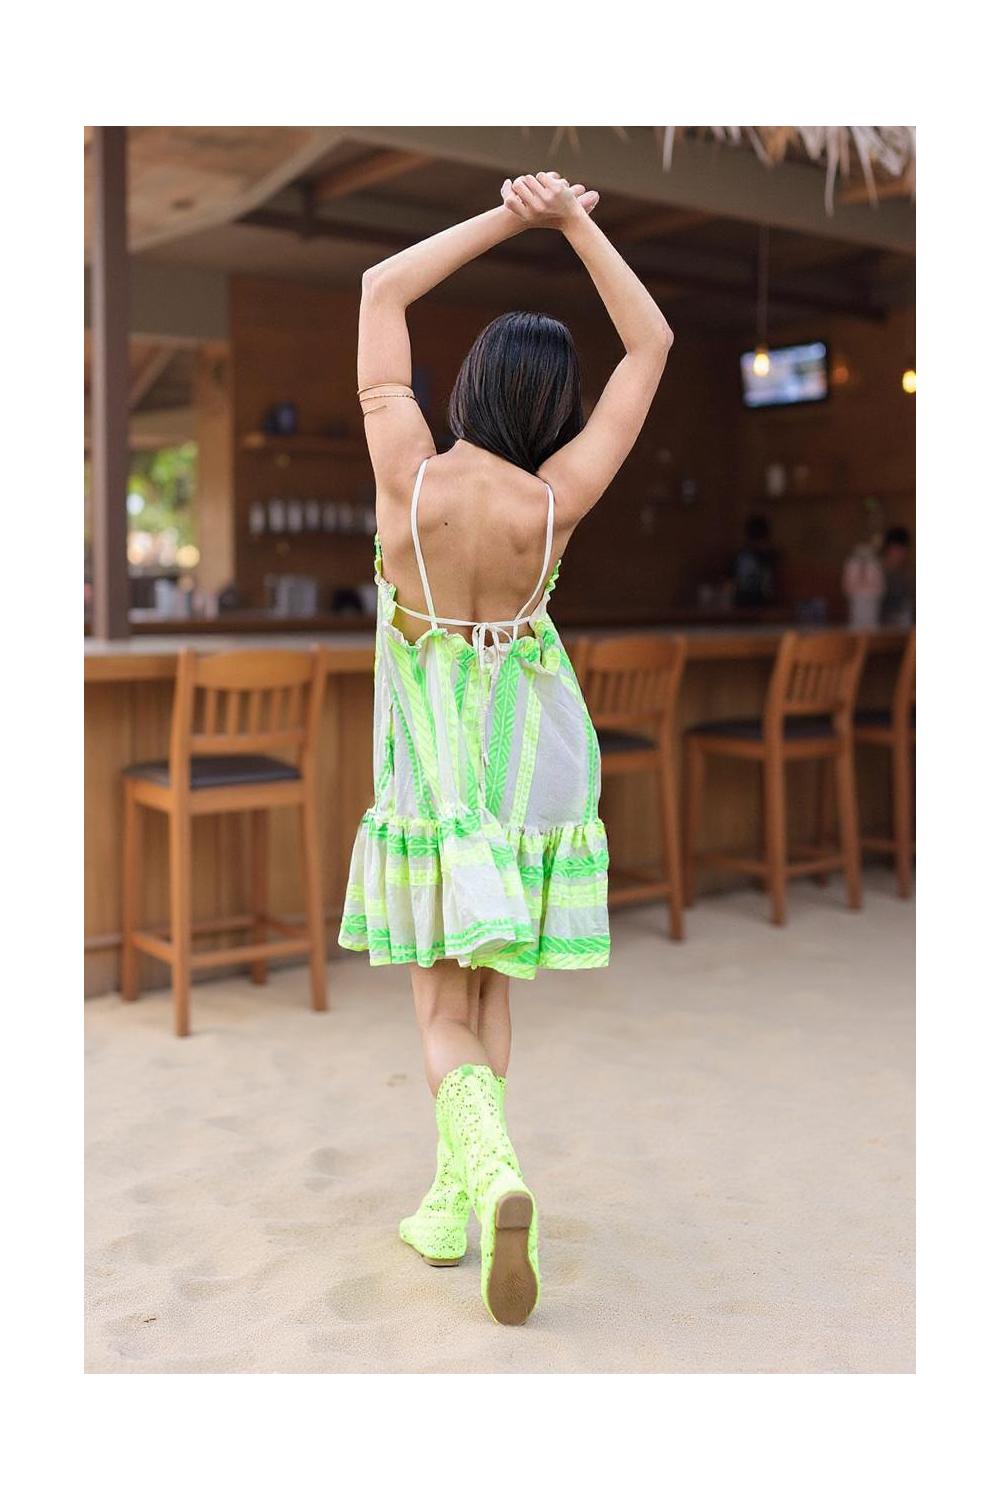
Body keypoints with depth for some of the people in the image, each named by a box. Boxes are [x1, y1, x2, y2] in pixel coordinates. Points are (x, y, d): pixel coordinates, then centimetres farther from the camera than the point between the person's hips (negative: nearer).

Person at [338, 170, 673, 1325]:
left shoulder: (408, 475, -16)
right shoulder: (555, 501, -15)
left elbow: (382, 288, -3)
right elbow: (652, 345, -4)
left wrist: (505, 217, -1)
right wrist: (573, 223, -5)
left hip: (428, 760, -1)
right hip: (529, 754, 1)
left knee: (443, 1005, 7)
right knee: (490, 991, 16)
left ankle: (491, 1169, -18)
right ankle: (451, 1203, 24)